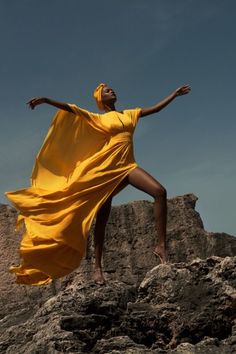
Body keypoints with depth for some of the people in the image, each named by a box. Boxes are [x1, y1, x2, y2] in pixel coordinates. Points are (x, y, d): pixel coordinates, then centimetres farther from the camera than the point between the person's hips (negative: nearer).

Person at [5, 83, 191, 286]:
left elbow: (156, 108, 27)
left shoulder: (129, 114, 21)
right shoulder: (97, 119, 9)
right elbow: (71, 109, -3)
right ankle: (98, 266, 4)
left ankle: (162, 246, -19)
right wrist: (47, 100, -14)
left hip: (127, 167, 3)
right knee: (102, 217, -3)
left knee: (160, 192, -20)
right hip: (106, 169, -3)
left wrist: (175, 94, 29)